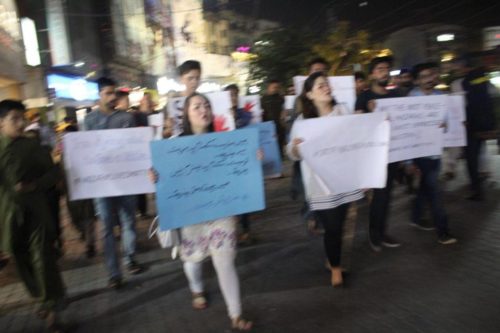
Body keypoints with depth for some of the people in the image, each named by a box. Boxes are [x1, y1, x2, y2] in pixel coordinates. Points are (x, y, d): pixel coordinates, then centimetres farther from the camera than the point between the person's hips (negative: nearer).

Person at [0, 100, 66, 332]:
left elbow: (54, 173, 0)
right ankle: (45, 299, 32)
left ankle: (52, 309, 9)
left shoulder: (32, 147, -2)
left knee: (43, 260, -3)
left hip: (35, 212, -2)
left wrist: (34, 185, -16)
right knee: (23, 261, 13)